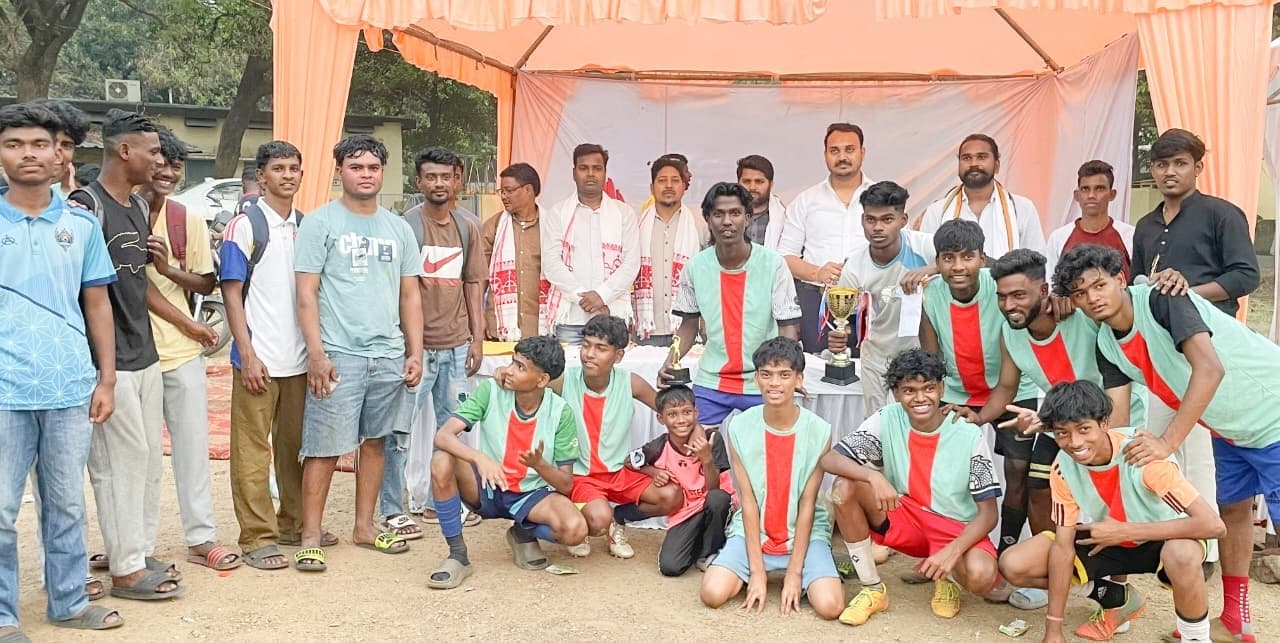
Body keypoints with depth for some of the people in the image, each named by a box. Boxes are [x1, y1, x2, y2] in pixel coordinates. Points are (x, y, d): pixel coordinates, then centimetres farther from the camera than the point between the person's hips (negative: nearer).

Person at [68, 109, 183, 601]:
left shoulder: (138, 206, 13)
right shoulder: (87, 205, -14)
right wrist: (102, 365, -18)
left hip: (145, 355, 9)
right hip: (110, 361, -9)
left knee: (149, 456, 13)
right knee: (122, 460, -2)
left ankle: (140, 552, 24)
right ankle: (126, 569, 8)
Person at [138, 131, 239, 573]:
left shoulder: (189, 221, 5)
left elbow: (207, 284, 7)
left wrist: (168, 269, -14)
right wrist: (190, 325, -11)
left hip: (182, 351, 3)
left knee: (192, 445, 6)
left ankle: (201, 538, 14)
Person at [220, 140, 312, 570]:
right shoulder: (245, 224, -4)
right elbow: (232, 292, -7)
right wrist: (247, 354, -13)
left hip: (300, 358, 5)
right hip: (259, 359, -5)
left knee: (295, 446, 13)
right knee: (253, 451, 2)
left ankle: (294, 524, 25)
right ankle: (257, 537, 9)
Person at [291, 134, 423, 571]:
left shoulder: (398, 228, 13)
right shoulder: (320, 223, -1)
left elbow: (410, 296, 14)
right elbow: (307, 293, -5)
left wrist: (415, 353, 7)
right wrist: (316, 353, -13)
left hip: (389, 355, 5)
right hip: (338, 355, -5)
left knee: (375, 440, 11)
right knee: (324, 449, -3)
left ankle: (365, 526, 24)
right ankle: (310, 538, 6)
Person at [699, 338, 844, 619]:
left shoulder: (820, 432, -10)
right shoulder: (739, 427, -8)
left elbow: (807, 504, -9)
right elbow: (748, 500, -8)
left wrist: (794, 573, -12)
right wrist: (757, 571, -12)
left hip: (805, 533, -1)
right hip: (752, 532, 1)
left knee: (829, 606, -23)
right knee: (713, 593, -22)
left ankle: (797, 575, 10)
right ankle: (754, 574, 11)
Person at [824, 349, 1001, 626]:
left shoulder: (969, 436, -17)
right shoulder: (887, 420, -13)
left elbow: (988, 514, -15)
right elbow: (829, 459, -19)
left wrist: (952, 551, -32)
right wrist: (873, 476, -37)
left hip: (957, 529, -2)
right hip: (904, 518, 3)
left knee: (981, 575, -35)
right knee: (845, 487, -24)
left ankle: (948, 578, 7)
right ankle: (873, 589, -7)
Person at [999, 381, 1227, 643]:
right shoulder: (1063, 467, -19)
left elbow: (1213, 525, -37)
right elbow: (1063, 547, -14)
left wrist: (1124, 531, -33)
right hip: (1104, 544, 5)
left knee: (1183, 556, -41)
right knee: (1014, 565, -13)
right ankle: (1119, 600, 10)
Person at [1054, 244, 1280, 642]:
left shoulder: (1161, 300, -26)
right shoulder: (1108, 344, -4)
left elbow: (1209, 369, -36)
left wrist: (1168, 441, -38)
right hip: (1228, 429, 8)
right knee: (1232, 509, 18)